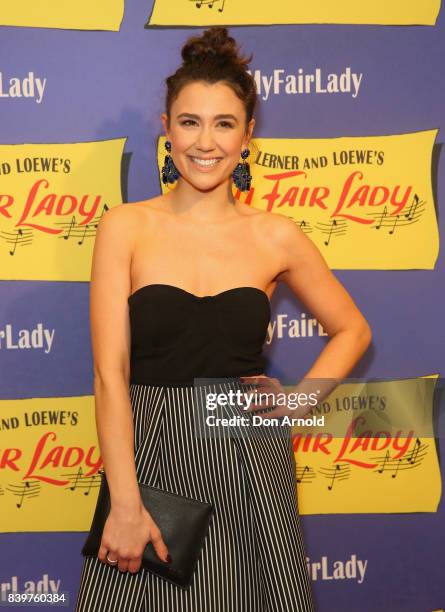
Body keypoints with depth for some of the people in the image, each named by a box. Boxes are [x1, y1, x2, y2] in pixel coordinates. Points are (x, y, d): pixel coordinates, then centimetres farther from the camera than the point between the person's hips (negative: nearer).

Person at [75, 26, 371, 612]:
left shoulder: (275, 236, 1)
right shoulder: (127, 227, -3)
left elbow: (352, 330, 14)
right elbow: (110, 373, -8)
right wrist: (125, 505, -13)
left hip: (250, 460, 1)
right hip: (149, 454, -1)